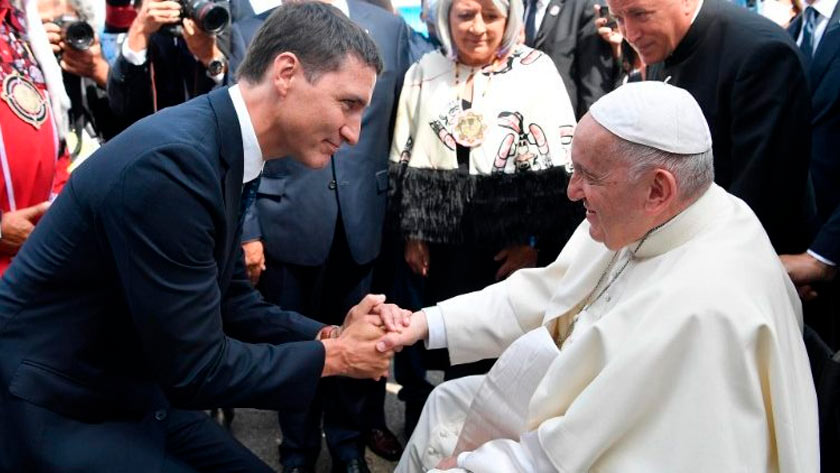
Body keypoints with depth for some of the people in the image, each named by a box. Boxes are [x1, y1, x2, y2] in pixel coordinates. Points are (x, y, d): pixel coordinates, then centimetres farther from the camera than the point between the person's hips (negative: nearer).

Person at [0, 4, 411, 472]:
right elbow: (195, 369, -24)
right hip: (50, 410, -8)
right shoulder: (172, 161, -29)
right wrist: (332, 356, -13)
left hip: (129, 393, 8)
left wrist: (332, 334, -8)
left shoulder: (220, 148, 0)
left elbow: (231, 303, 6)